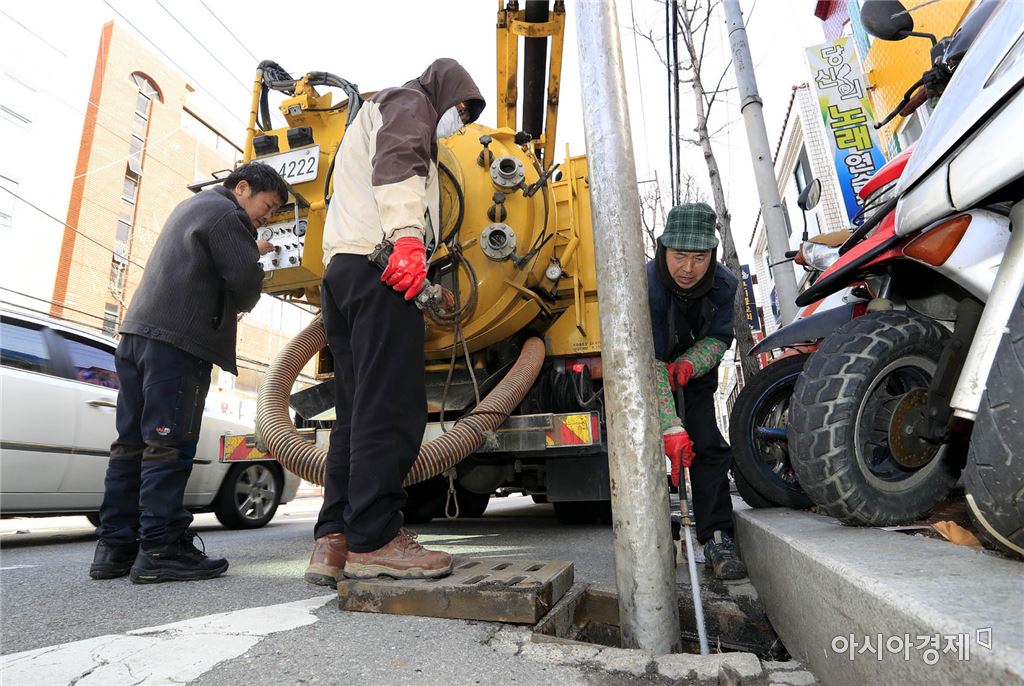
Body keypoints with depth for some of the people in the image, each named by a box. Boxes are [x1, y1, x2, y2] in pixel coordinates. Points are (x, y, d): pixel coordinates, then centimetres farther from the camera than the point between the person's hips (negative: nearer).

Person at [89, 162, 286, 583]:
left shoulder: (193, 206, 27)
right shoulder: (224, 213, -4)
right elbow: (245, 284, -11)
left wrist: (251, 252, 27)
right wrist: (237, 308, 9)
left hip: (137, 331, 10)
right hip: (177, 342, -10)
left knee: (132, 443, 8)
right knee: (169, 445, -9)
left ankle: (115, 546, 13)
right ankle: (160, 549, -6)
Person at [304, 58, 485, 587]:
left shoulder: (374, 116, 41)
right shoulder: (409, 101, 12)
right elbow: (398, 159, -11)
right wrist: (408, 236, -27)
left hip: (339, 266, 10)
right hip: (377, 263, -9)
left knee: (356, 411, 3)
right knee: (390, 405, -14)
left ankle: (334, 541, 3)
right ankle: (372, 540, -13)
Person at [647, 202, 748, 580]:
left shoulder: (724, 283, -20)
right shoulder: (645, 284, -35)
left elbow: (719, 338, -7)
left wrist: (688, 364, -30)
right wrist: (671, 429, -45)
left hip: (694, 375, 3)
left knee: (708, 445, -7)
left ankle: (717, 538, 0)